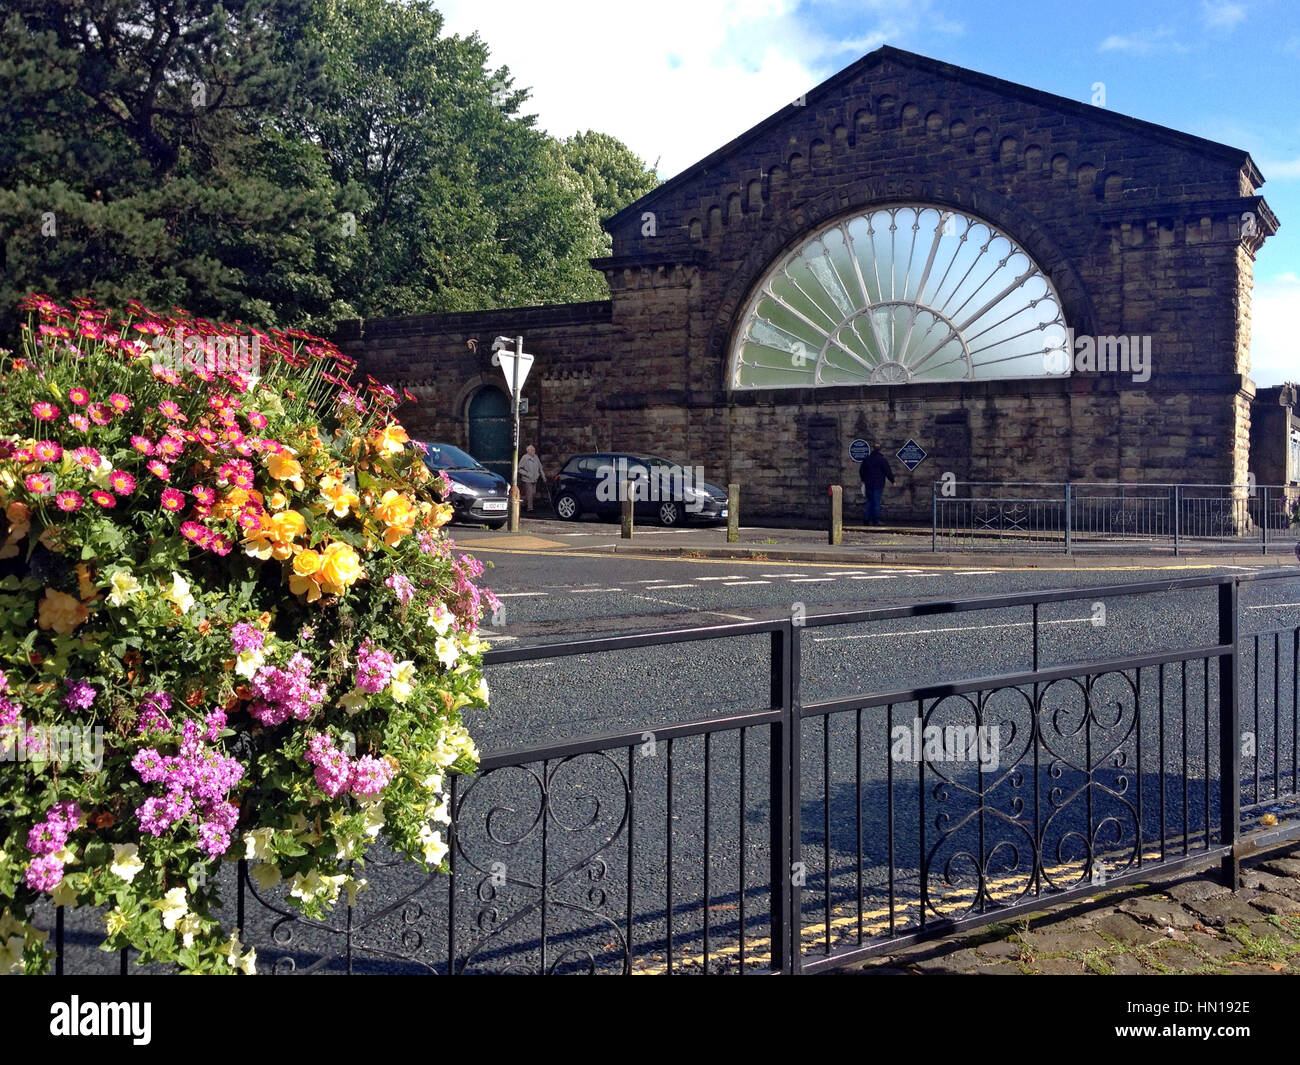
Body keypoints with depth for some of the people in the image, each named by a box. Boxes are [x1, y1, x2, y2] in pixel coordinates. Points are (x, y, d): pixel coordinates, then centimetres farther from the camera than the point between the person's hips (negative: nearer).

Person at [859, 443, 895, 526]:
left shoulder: (866, 459, 9)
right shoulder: (883, 460, -7)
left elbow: (861, 472, 17)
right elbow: (888, 472, -8)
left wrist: (864, 480, 31)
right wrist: (892, 480, 5)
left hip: (868, 484, 5)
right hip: (878, 484, -5)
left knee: (869, 501, 12)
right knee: (876, 502, -3)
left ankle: (866, 519, 6)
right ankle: (876, 520, -3)